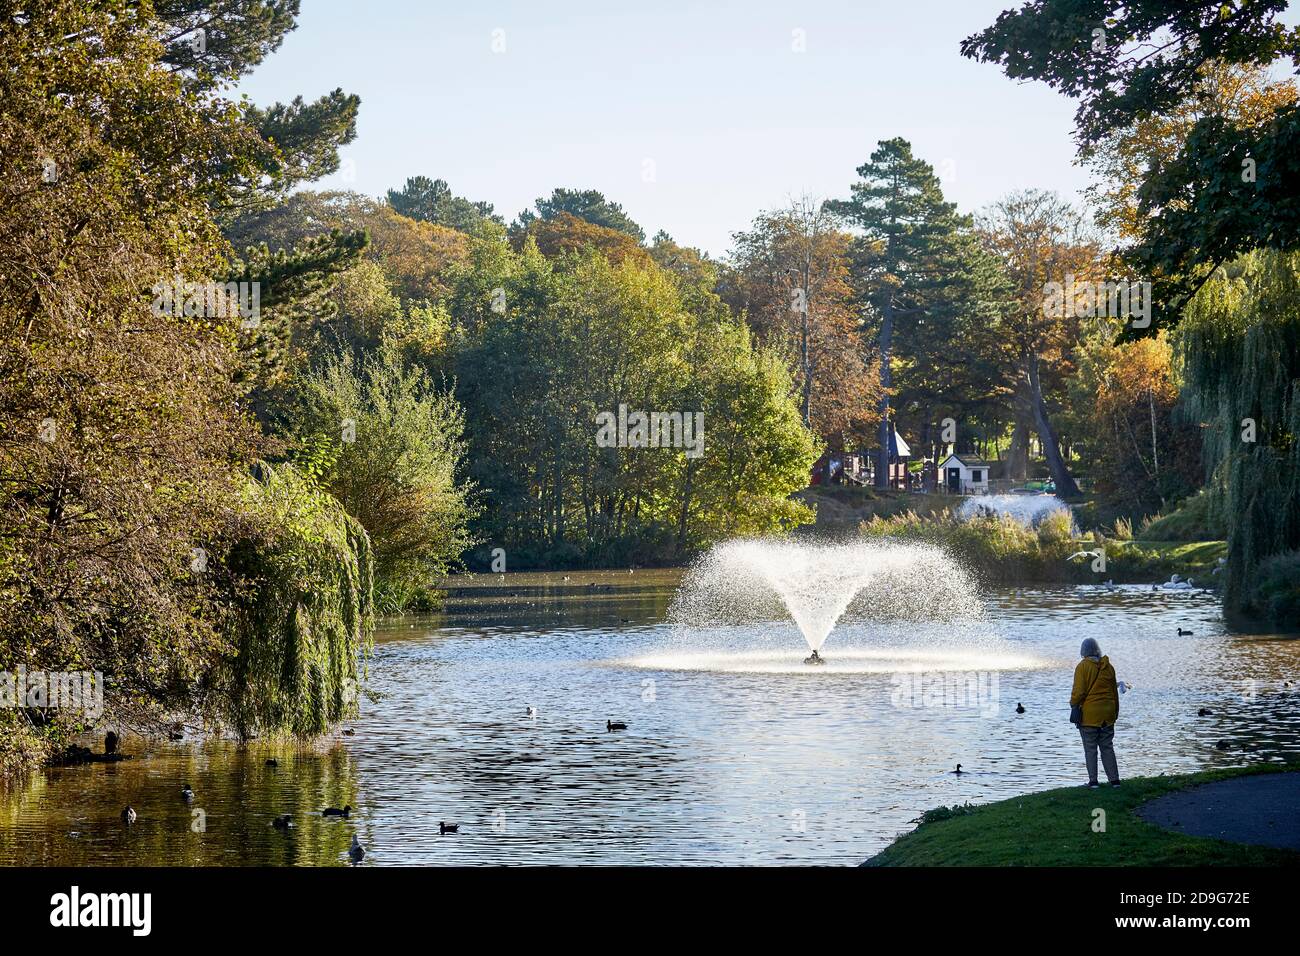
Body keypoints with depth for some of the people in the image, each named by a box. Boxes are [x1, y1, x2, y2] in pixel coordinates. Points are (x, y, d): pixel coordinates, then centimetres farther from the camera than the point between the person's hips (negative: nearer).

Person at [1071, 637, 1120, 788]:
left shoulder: (1082, 667, -10)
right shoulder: (1108, 667, 6)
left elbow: (1078, 691, -14)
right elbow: (1114, 691, 12)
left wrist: (1074, 705, 0)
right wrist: (1115, 711, 20)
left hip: (1089, 715, -5)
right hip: (1107, 714, 5)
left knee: (1090, 748, 2)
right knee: (1107, 747, 11)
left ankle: (1093, 780, 2)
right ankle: (1114, 779, 9)